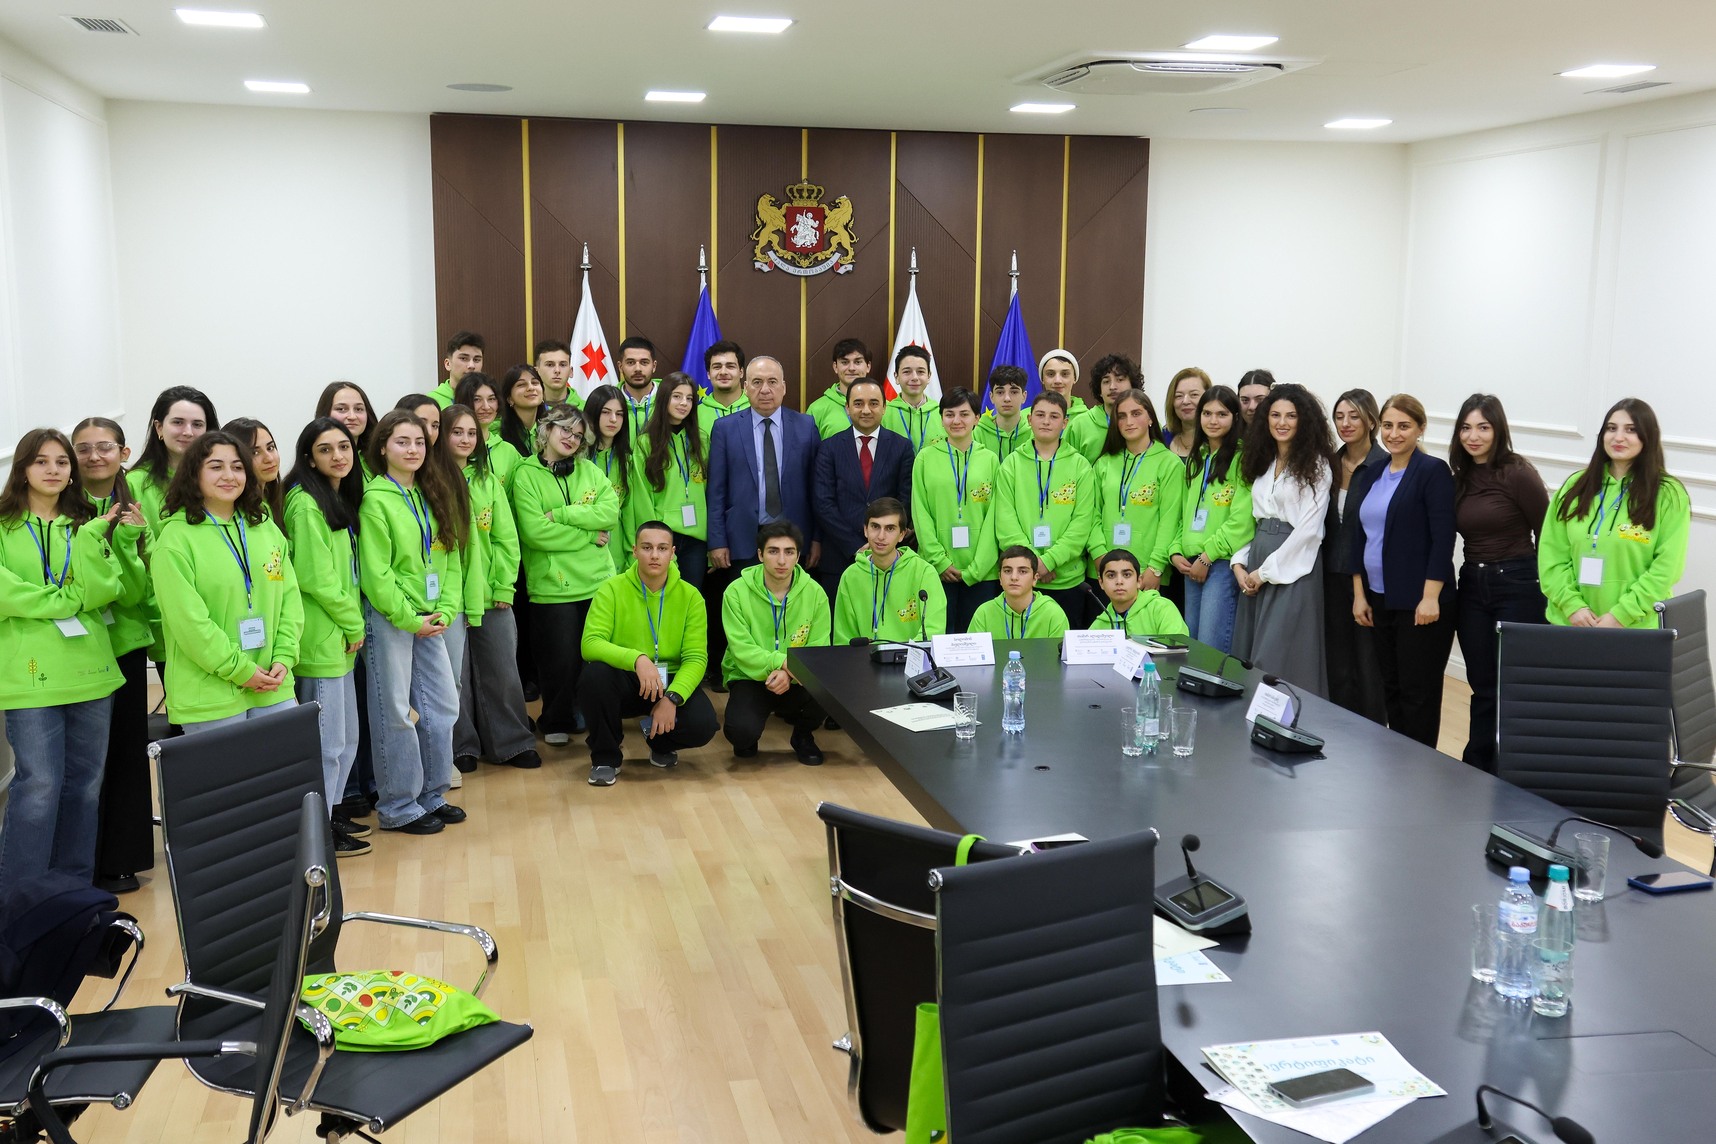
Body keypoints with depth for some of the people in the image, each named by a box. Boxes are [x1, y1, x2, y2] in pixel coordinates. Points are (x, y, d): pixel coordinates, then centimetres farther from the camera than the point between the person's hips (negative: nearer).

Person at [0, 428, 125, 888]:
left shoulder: (88, 525, 11)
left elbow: (103, 591, -4)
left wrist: (91, 537, -15)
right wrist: (68, 600, -10)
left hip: (90, 671, 4)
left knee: (84, 784, 10)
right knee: (38, 786, -6)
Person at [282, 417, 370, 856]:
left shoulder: (340, 499, 14)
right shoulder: (306, 505, -15)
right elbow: (316, 578, -19)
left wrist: (353, 625, 7)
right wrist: (353, 623, -9)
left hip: (340, 639, 9)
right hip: (319, 640, -9)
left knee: (346, 737, 17)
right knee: (327, 741, -2)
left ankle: (330, 813, 30)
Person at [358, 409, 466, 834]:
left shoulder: (432, 495, 10)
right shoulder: (375, 499, -10)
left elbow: (450, 558, 7)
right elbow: (375, 572, -14)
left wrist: (445, 611, -4)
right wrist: (409, 619, -13)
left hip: (430, 619, 7)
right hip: (388, 619, -7)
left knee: (442, 704, 10)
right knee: (395, 713, 2)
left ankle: (432, 795, 25)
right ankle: (398, 808, 13)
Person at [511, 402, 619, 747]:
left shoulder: (590, 471, 11)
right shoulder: (527, 476, -2)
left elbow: (610, 513, -5)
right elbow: (534, 532, -14)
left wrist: (560, 514, -13)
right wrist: (590, 536, -10)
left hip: (599, 581, 3)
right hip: (552, 586, -3)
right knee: (561, 659, 4)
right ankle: (556, 723, 24)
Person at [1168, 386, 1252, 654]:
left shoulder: (1241, 459, -7)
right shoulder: (1196, 458, 17)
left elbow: (1241, 520, -14)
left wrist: (1207, 556, -13)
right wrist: (1177, 551, 5)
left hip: (1224, 562, -8)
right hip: (1191, 564, 8)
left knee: (1211, 649, -10)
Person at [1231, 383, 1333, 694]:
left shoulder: (1315, 466, -7)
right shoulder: (1262, 462, 14)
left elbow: (1308, 529, -13)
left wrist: (1266, 572, -12)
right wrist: (1239, 562, 1)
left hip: (1293, 566, -7)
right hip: (1256, 563, 7)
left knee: (1277, 660, -8)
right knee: (1247, 655, 8)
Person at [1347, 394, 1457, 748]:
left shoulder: (1433, 471, -8)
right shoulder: (1371, 475, 11)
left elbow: (1443, 538, -14)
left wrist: (1431, 597, -19)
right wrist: (1359, 594, 9)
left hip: (1420, 602, -6)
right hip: (1380, 599, 7)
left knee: (1418, 692, -1)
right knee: (1391, 688, 12)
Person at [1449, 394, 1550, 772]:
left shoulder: (1518, 473, -10)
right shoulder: (1461, 478, 7)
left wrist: (1541, 584, -2)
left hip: (1517, 586, -5)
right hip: (1472, 586, 5)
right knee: (1483, 687, 10)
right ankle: (1477, 772, 19)